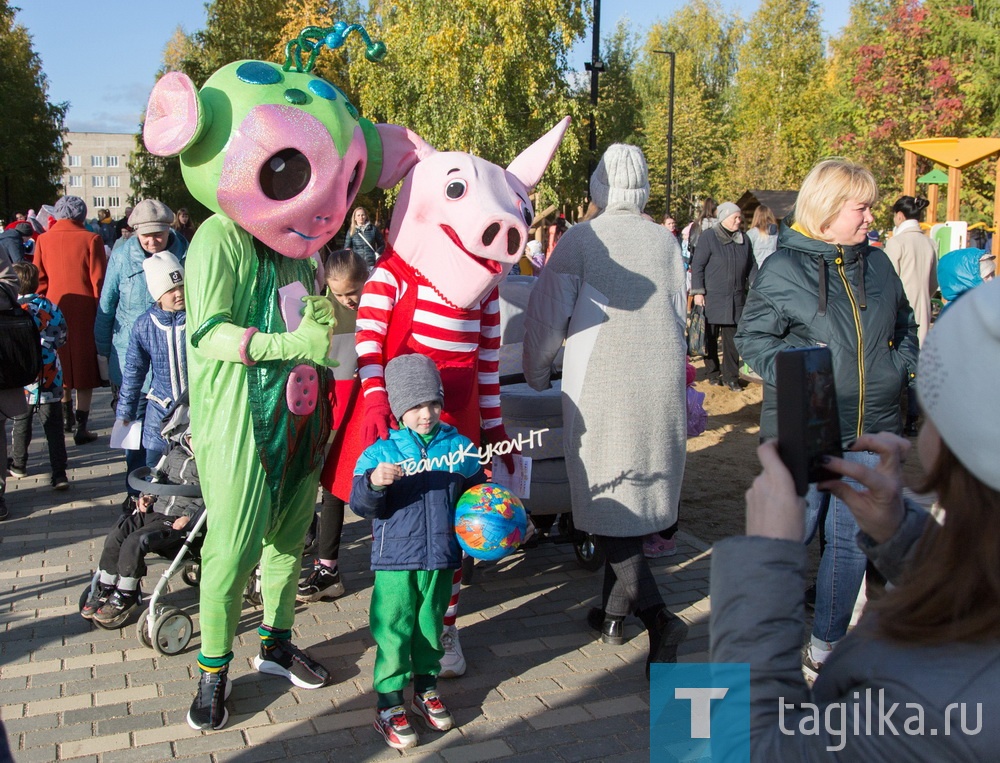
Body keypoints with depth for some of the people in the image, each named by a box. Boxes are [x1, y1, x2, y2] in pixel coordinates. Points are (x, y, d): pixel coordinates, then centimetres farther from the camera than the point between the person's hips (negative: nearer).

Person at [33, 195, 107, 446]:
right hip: (84, 313, -3)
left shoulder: (43, 240, 0)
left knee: (60, 367, 18)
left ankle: (67, 417, 33)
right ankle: (81, 428, 2)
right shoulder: (91, 240, -9)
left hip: (54, 311, 3)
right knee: (84, 370, 4)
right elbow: (99, 281, -8)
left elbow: (39, 280, 3)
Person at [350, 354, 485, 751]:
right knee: (393, 631, 2)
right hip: (395, 559, -3)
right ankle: (389, 705, 14)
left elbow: (475, 493, 15)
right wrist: (374, 483, -30)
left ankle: (426, 689, 34)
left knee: (431, 626, 15)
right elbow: (362, 505, -11)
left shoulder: (460, 448, 3)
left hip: (441, 558, 3)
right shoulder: (380, 453, -4)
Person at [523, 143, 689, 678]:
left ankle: (657, 616, -14)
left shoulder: (580, 239, -6)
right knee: (637, 499, 15)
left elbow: (546, 315, -4)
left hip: (599, 390, -5)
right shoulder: (667, 241, 7)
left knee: (607, 502, 0)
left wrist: (537, 375, 13)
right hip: (662, 390, 5)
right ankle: (614, 610, 27)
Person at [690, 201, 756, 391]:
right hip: (712, 298, -4)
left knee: (732, 338, 3)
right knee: (711, 338, 5)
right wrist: (698, 291, -11)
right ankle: (713, 373, 19)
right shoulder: (709, 237, -6)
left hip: (736, 299, 4)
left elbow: (751, 267, 18)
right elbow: (697, 265, -6)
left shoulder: (744, 240, 11)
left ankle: (731, 377, 9)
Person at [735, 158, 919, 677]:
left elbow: (904, 325, 23)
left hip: (870, 433, 5)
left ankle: (825, 645, 27)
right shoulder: (783, 269, -5)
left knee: (852, 541, 10)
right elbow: (752, 337, -5)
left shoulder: (878, 264, 11)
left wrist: (902, 364, 6)